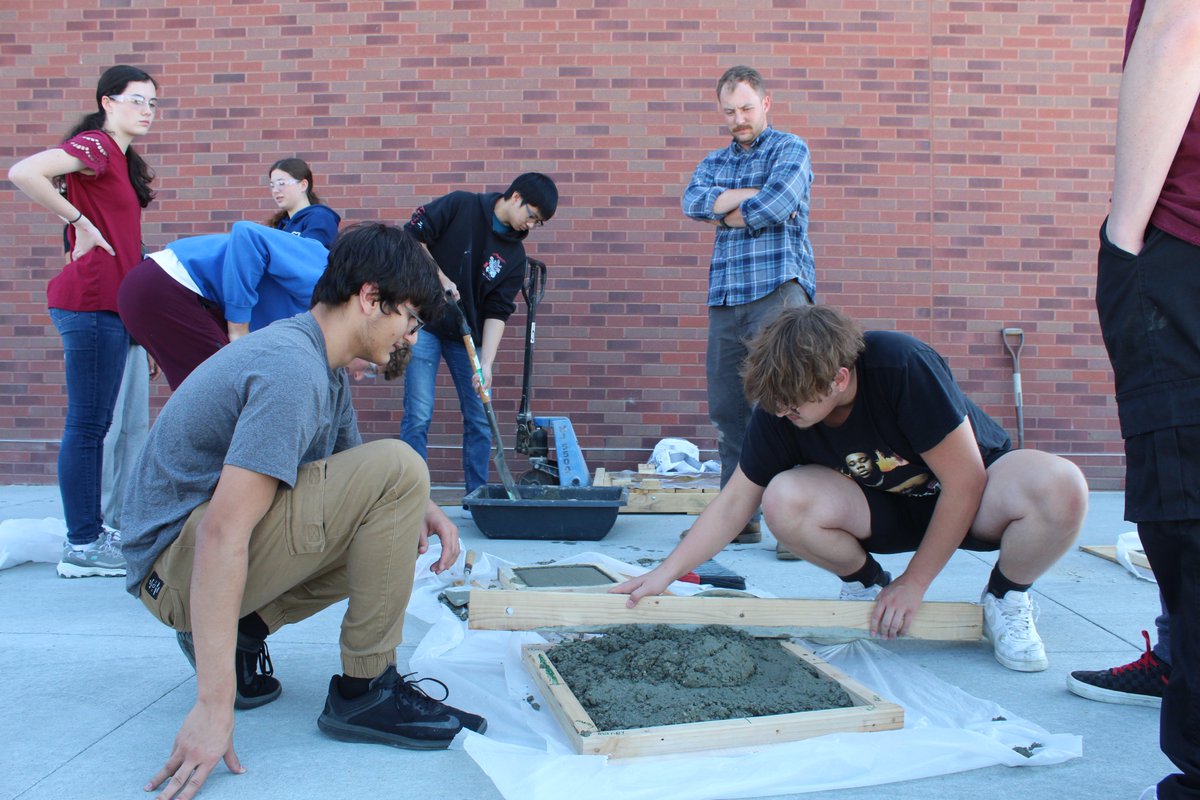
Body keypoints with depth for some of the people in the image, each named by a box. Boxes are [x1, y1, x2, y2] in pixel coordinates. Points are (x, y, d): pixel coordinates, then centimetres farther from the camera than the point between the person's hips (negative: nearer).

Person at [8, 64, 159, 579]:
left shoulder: (121, 159, 19)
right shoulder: (93, 146, -9)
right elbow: (22, 173, -23)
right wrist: (79, 222, -17)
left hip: (110, 304, 10)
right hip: (90, 301, -10)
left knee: (95, 424, 12)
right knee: (86, 425, -6)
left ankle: (90, 532, 20)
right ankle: (81, 546, 0)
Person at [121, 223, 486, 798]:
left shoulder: (324, 367, 9)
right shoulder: (294, 369, -23)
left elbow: (348, 475, 20)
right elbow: (223, 532, -30)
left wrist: (417, 510, -2)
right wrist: (214, 706, -32)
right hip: (180, 560, -10)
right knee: (396, 466, -23)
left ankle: (241, 628, 8)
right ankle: (364, 691, -12)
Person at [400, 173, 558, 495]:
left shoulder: (515, 257, 1)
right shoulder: (460, 206, -8)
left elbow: (497, 312, -5)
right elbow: (412, 238, -10)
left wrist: (486, 363, -15)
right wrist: (441, 279, -16)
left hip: (468, 334, 5)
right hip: (424, 322, -4)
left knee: (480, 418, 4)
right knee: (419, 416, -7)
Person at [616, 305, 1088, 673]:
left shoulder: (903, 368, -32)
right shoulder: (780, 407, -18)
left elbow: (965, 480, -24)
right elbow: (735, 503, -8)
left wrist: (913, 585, -19)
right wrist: (664, 574, -16)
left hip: (969, 500, -2)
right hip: (887, 509, 3)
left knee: (1062, 488, -35)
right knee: (783, 500, -28)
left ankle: (1007, 598, -4)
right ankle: (865, 584, 3)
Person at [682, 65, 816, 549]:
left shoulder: (790, 149, 6)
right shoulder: (715, 161, 22)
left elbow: (777, 206, -12)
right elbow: (693, 201, 1)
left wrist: (724, 214, 2)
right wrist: (752, 195, -9)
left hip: (778, 288, -6)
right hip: (725, 296, 6)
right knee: (727, 410, 5)